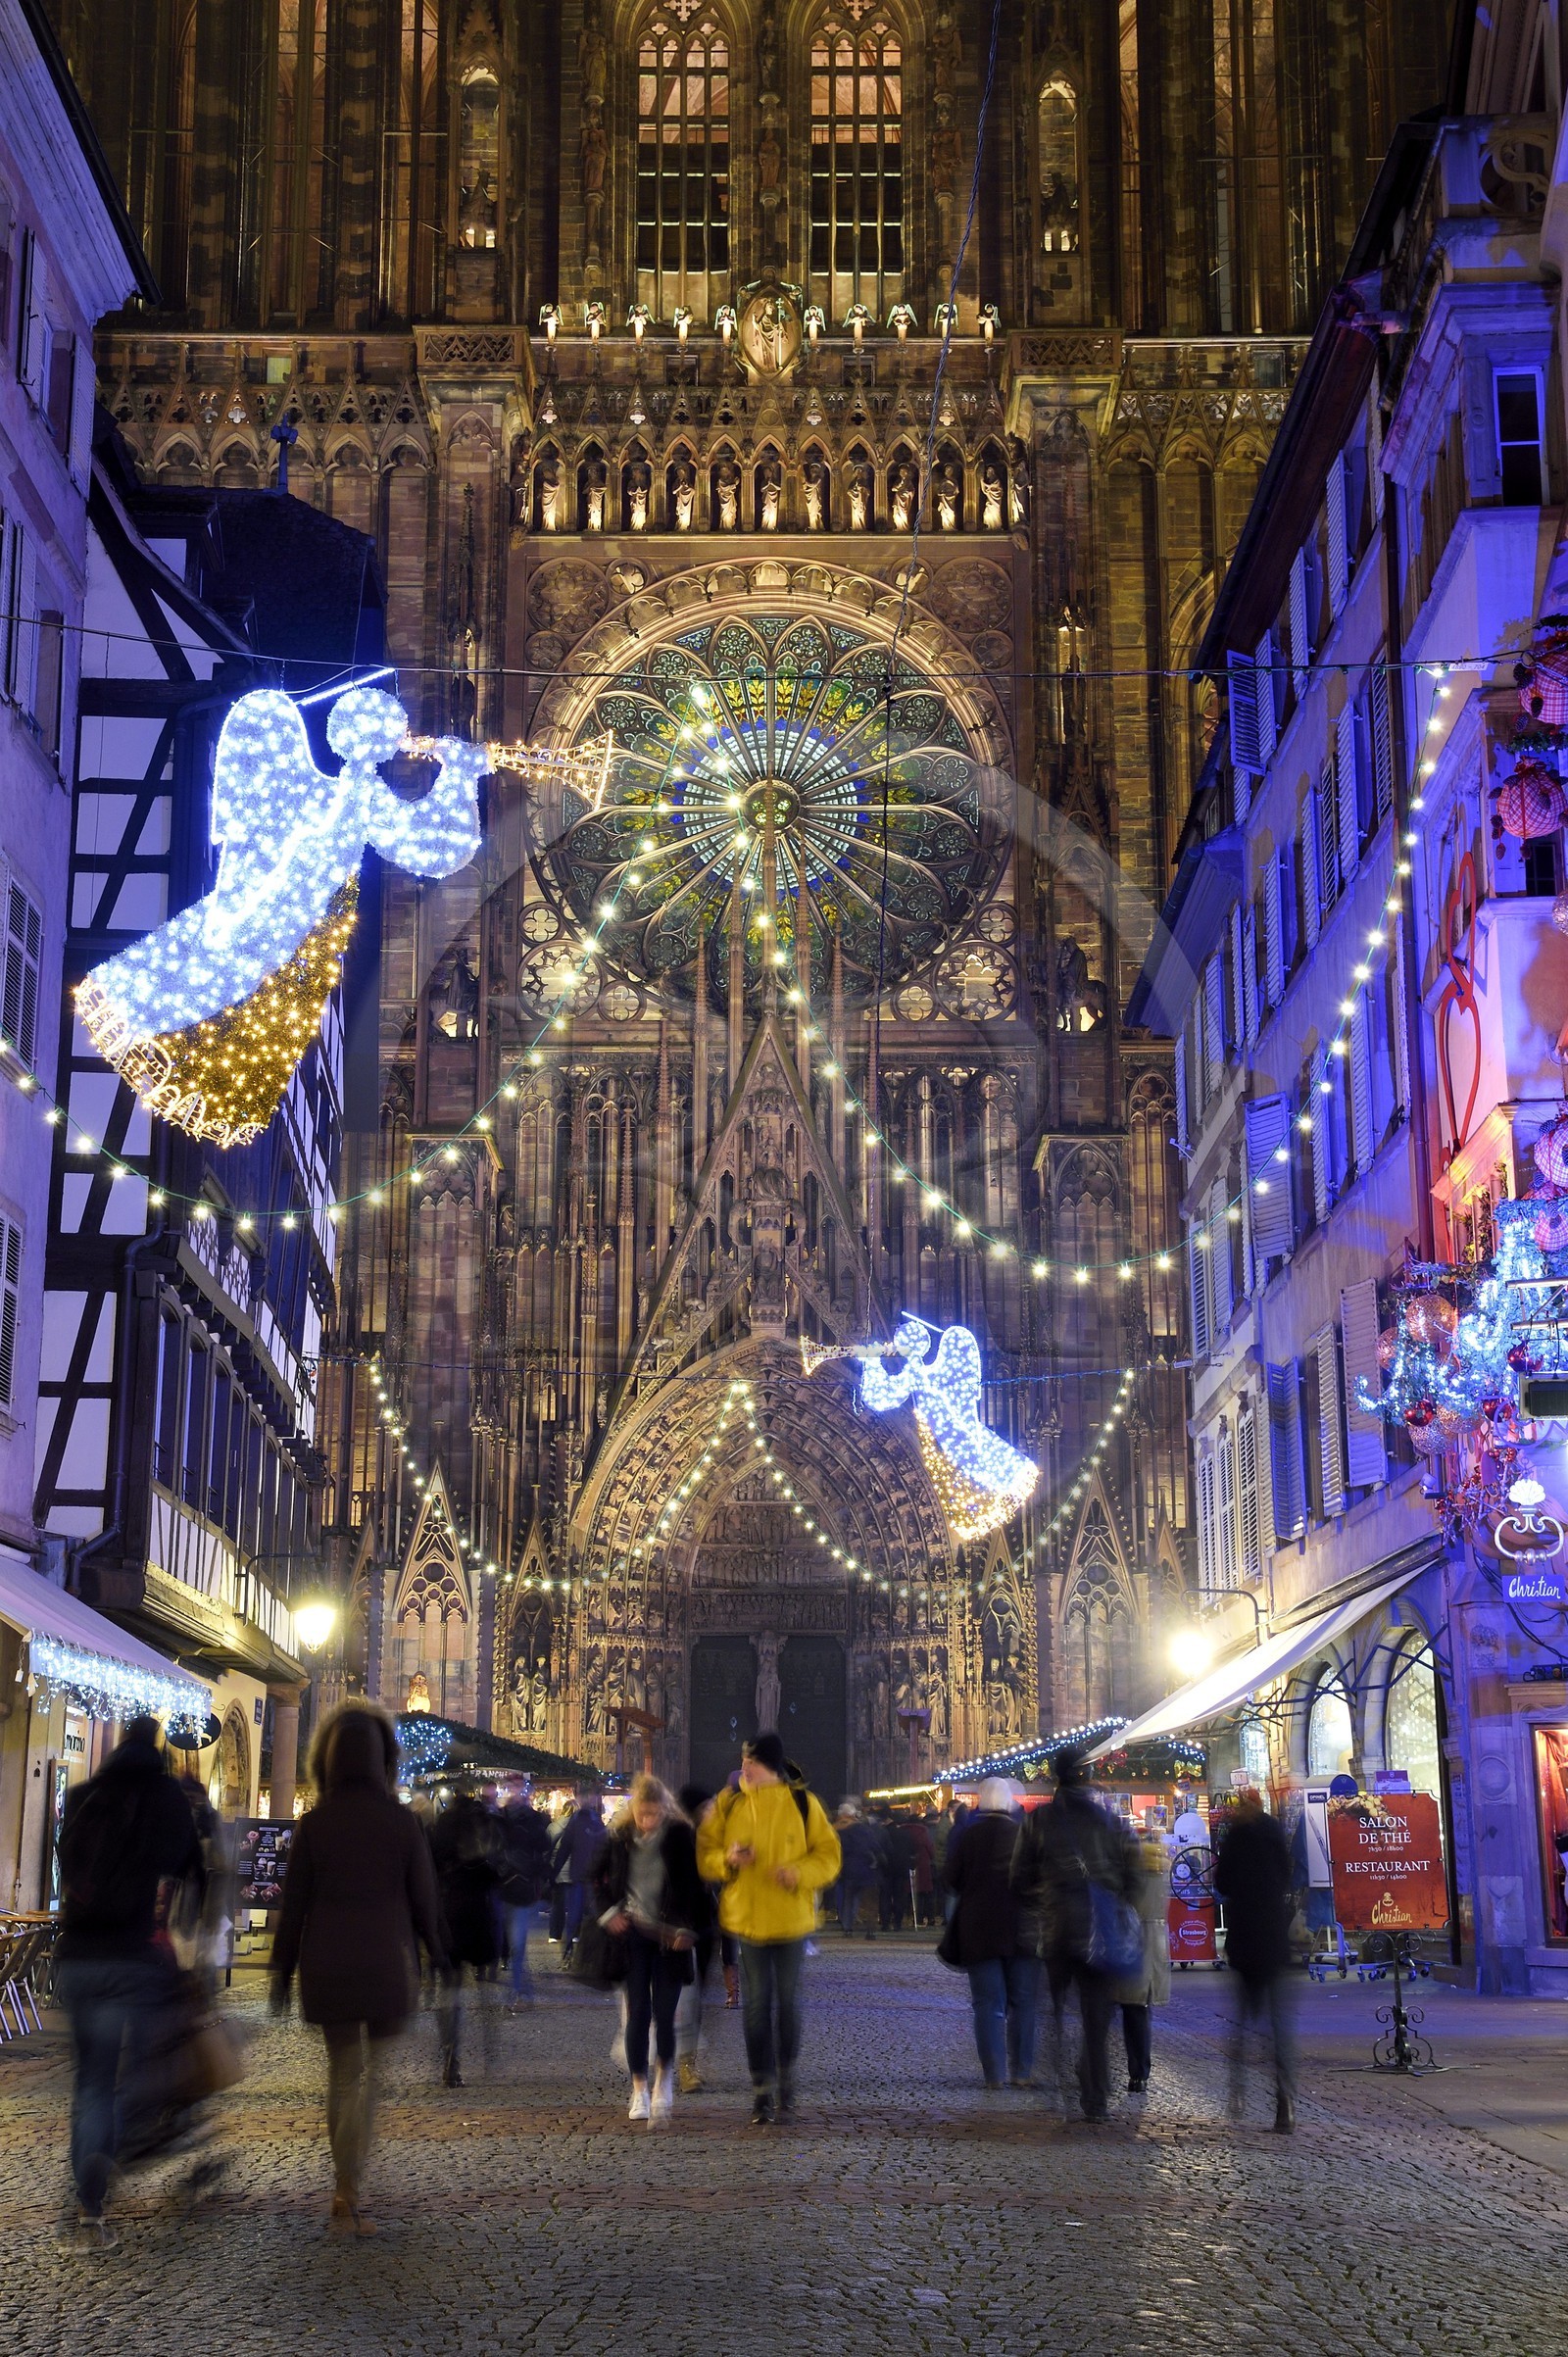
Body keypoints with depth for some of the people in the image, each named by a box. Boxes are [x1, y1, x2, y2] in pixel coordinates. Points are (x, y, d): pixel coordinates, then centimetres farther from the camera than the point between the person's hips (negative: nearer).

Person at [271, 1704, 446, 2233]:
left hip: (326, 1966, 1)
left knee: (343, 2072, 11)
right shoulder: (402, 1821, -5)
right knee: (371, 2071, 9)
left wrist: (281, 1971, 9)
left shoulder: (313, 1824, -3)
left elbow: (293, 1904, 0)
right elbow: (424, 1898, 0)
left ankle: (346, 2190, 13)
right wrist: (437, 1954, 14)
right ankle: (347, 2193, 1)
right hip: (387, 1964, -1)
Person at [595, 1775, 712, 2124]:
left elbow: (695, 1884, -2)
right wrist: (609, 1911, 1)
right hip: (634, 1935, 2)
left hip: (669, 1937, -2)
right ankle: (639, 2090, 9)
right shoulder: (620, 1838, 1)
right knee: (638, 2013, 0)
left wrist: (688, 1928, -8)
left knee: (665, 2014, -5)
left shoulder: (681, 1836, -6)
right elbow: (599, 1878, 15)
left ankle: (664, 2079, 17)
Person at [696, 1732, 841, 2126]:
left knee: (788, 2003, 8)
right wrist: (727, 1860, -17)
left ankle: (786, 2080, 27)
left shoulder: (803, 1804, -4)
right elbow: (705, 1854, 5)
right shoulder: (728, 1804, 0)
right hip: (744, 1918, 1)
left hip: (790, 1919, -1)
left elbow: (828, 1856, -2)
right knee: (755, 2006, 1)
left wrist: (798, 1872, -20)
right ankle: (762, 2090, 9)